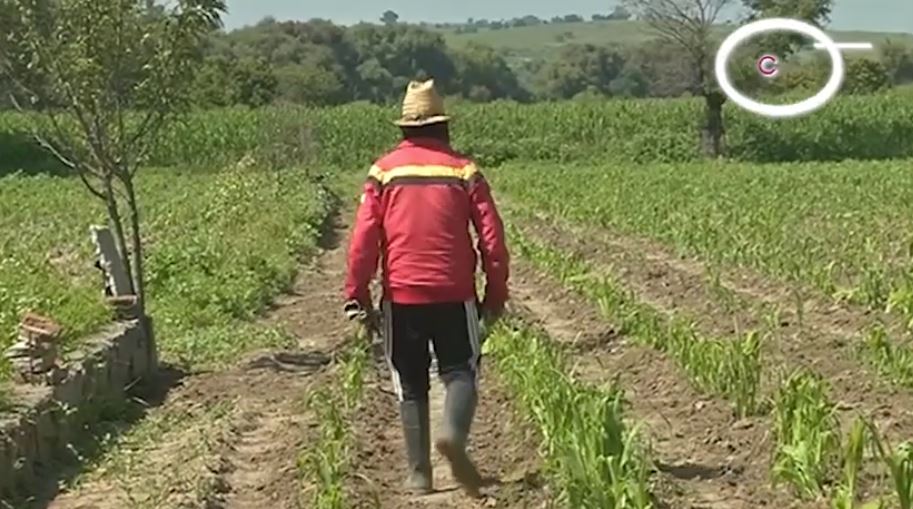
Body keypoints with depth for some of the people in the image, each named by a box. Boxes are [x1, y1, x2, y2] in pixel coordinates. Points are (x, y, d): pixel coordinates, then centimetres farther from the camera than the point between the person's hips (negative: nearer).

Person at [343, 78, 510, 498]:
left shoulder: (384, 171, 2)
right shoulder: (464, 171, 2)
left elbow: (364, 239, -3)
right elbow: (492, 239, -1)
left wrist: (357, 295, 3)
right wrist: (496, 294, 8)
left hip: (401, 295, 1)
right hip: (453, 294, -1)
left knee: (411, 386, 11)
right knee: (459, 371, 10)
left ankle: (419, 474, 10)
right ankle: (453, 434, -19)